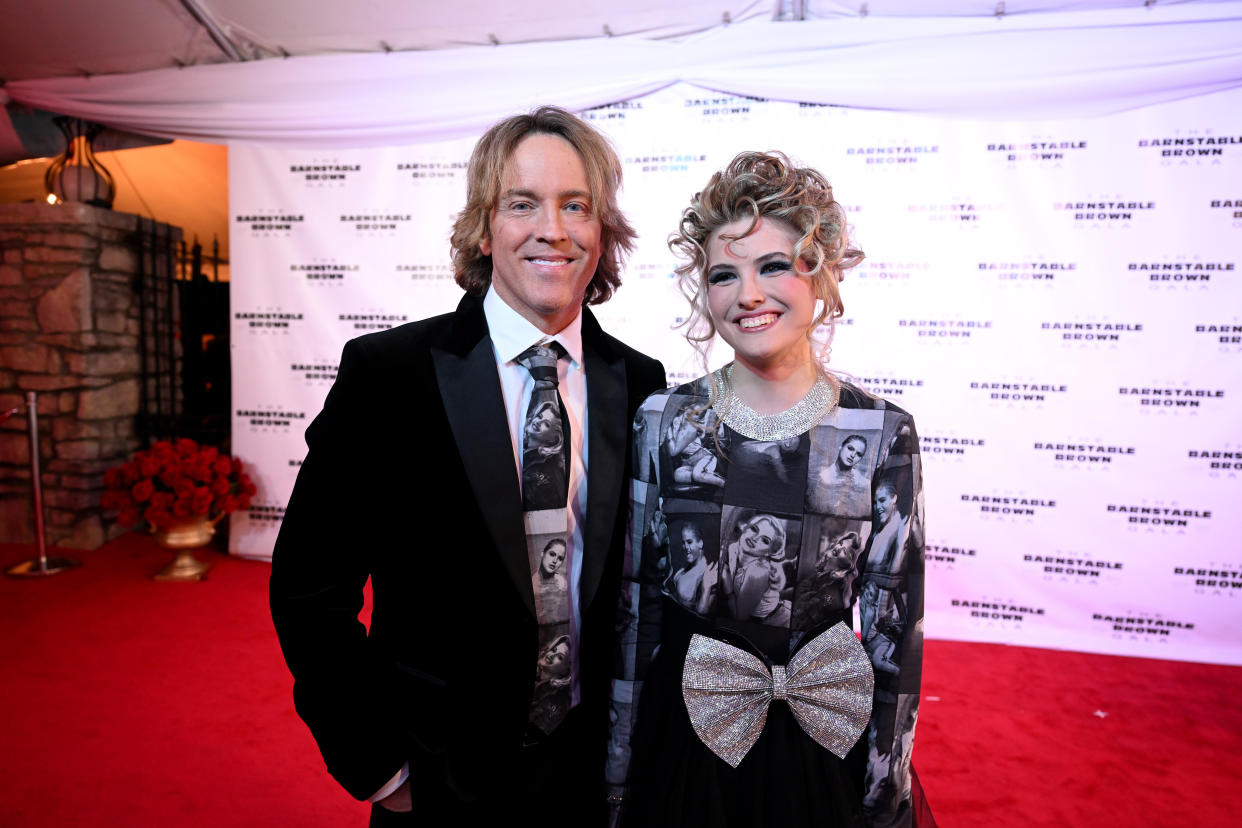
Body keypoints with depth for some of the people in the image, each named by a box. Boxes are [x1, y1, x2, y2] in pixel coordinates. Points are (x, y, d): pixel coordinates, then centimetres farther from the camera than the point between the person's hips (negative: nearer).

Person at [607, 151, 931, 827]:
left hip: (823, 747, 0)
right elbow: (633, 606, -5)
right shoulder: (662, 420, -10)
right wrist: (618, 771, 1)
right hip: (683, 742, 1)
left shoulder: (884, 434, -11)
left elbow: (894, 627, -5)